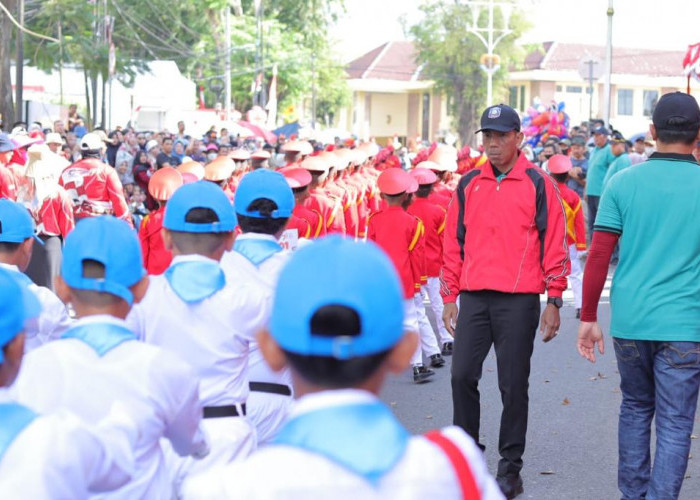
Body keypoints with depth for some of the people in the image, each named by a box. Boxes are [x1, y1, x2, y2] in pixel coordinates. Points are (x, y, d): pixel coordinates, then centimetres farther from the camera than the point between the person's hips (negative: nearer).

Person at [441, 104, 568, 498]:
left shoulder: (538, 184, -1)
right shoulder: (468, 185, 11)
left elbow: (555, 244, -1)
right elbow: (454, 243, 14)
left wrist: (554, 302, -4)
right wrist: (450, 297, 11)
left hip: (518, 301, -3)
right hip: (473, 298, 4)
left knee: (513, 386, 2)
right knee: (463, 376, -1)